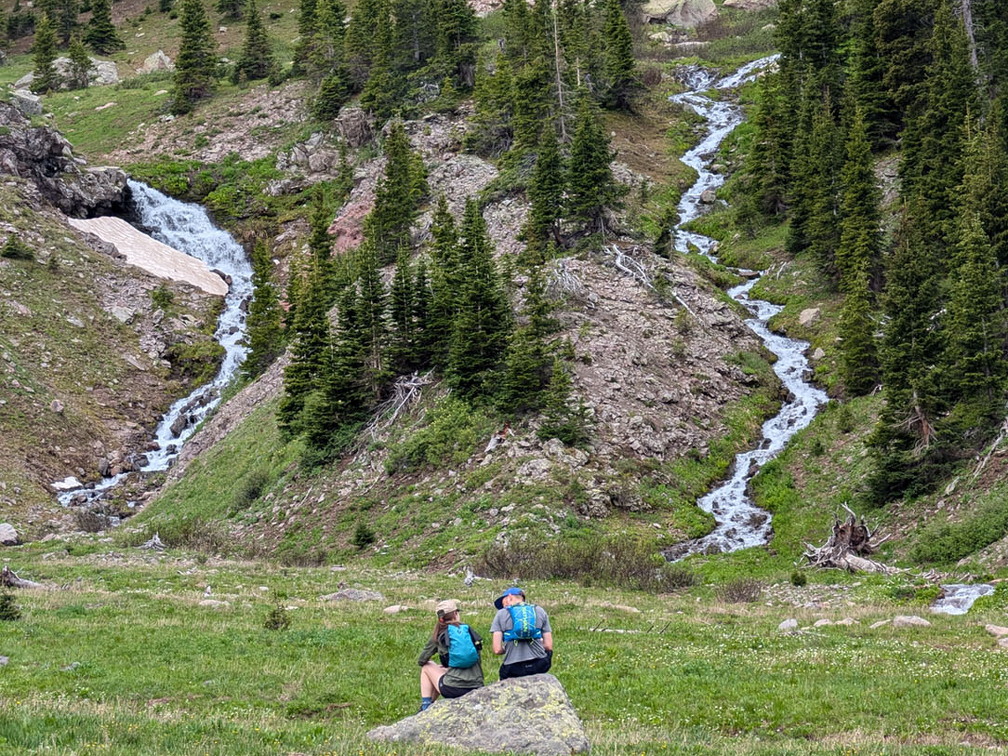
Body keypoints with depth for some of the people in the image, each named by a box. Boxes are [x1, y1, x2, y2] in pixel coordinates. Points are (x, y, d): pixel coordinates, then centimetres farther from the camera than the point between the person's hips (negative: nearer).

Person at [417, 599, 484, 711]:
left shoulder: (440, 634, 3)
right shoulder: (469, 630, 11)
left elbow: (421, 661, 10)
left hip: (454, 689, -4)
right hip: (477, 687, 4)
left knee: (426, 667, 22)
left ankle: (425, 707, 16)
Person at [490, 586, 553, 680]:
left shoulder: (501, 614, 8)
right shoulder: (540, 611, 14)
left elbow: (497, 649, -1)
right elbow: (549, 646, 8)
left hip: (514, 669, -1)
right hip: (539, 666, 1)